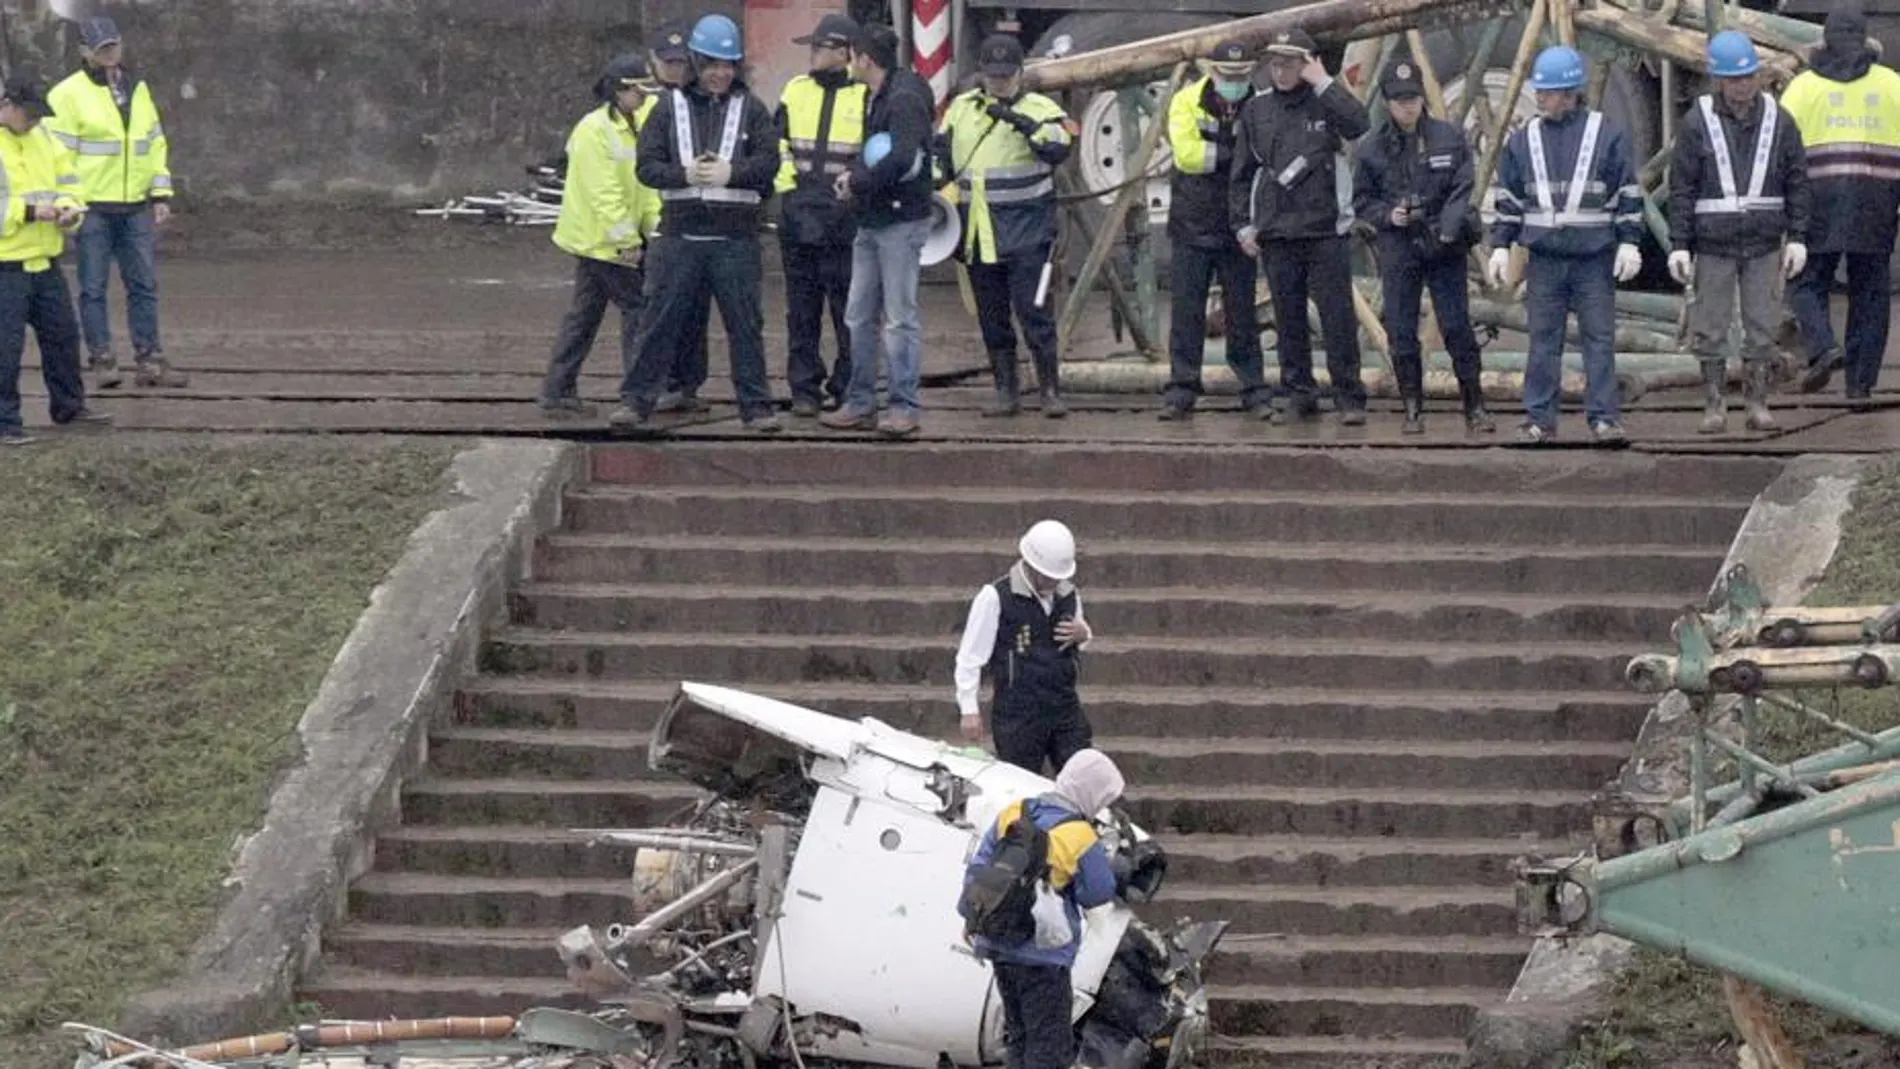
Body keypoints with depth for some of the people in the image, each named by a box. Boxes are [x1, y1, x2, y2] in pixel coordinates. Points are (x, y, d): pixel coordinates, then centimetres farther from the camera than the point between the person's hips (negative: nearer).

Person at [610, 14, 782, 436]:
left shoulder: (750, 108, 6)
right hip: (680, 236, 0)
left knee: (746, 326, 4)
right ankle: (636, 402, 4)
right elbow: (647, 165, 1)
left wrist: (730, 172, -17)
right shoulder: (670, 107, 7)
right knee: (659, 324, 1)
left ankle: (756, 406, 11)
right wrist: (685, 174, -15)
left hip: (735, 239, 0)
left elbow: (769, 162, -2)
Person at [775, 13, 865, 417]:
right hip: (799, 213, 4)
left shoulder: (866, 96, -3)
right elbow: (778, 144, 18)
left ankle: (847, 388, 5)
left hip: (846, 214, -4)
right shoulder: (795, 92, 11)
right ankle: (805, 389, 11)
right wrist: (786, 184, 5)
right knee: (801, 308, 6)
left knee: (849, 308, -2)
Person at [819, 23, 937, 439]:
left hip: (901, 221, -10)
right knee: (860, 318, 11)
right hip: (871, 221, 10)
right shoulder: (879, 99, 16)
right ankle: (860, 404, 17)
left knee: (900, 318, -6)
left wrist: (857, 184, -15)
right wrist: (855, 175, 1)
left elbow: (902, 159, -27)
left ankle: (904, 408, -2)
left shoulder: (905, 100, -15)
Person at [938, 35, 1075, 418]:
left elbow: (1059, 146, -20)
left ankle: (1052, 390, -3)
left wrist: (1022, 123, -29)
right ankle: (1006, 391, 16)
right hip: (978, 236, 5)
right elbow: (941, 160, 21)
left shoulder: (1039, 109, -2)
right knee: (992, 318, 9)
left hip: (1026, 232, -5)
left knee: (1033, 312, -10)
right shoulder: (960, 110, 12)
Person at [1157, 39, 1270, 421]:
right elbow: (1187, 153, -14)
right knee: (1187, 311, 1)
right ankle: (1181, 391, 5)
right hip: (1193, 225, 0)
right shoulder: (1187, 102, -1)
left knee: (1242, 312, 4)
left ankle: (1254, 390, 10)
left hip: (1237, 228, 0)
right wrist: (1234, 153, -17)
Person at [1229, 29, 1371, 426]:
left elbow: (1360, 124, -21)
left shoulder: (1324, 104, 2)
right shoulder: (1256, 111, 11)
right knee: (1289, 320, 5)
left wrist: (1323, 82, -17)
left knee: (1338, 318, -6)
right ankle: (1299, 393, 12)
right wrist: (1243, 225, 7)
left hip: (1326, 230, -3)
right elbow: (1242, 174, 14)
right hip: (1276, 233, 3)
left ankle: (1349, 397, -2)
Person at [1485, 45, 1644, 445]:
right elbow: (1508, 198, 14)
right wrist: (1501, 245, 8)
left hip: (1595, 258, -2)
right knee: (1543, 341, 3)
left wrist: (1629, 242, -3)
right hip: (1544, 258, 2)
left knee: (1599, 338, -1)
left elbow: (1628, 194, 3)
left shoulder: (1606, 134, 1)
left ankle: (1604, 417, 2)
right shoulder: (1524, 140, 8)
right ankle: (1539, 419, 7)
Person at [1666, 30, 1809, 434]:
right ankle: (1715, 404, 11)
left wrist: (1797, 237, -1)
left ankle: (1758, 402, 10)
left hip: (1764, 246, 1)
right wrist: (1679, 245, -7)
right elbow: (1681, 189, -3)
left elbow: (1797, 183, 6)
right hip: (1713, 245, -1)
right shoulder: (1697, 124, -4)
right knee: (1710, 327, 1)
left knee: (1762, 326, 2)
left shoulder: (1778, 121, 2)